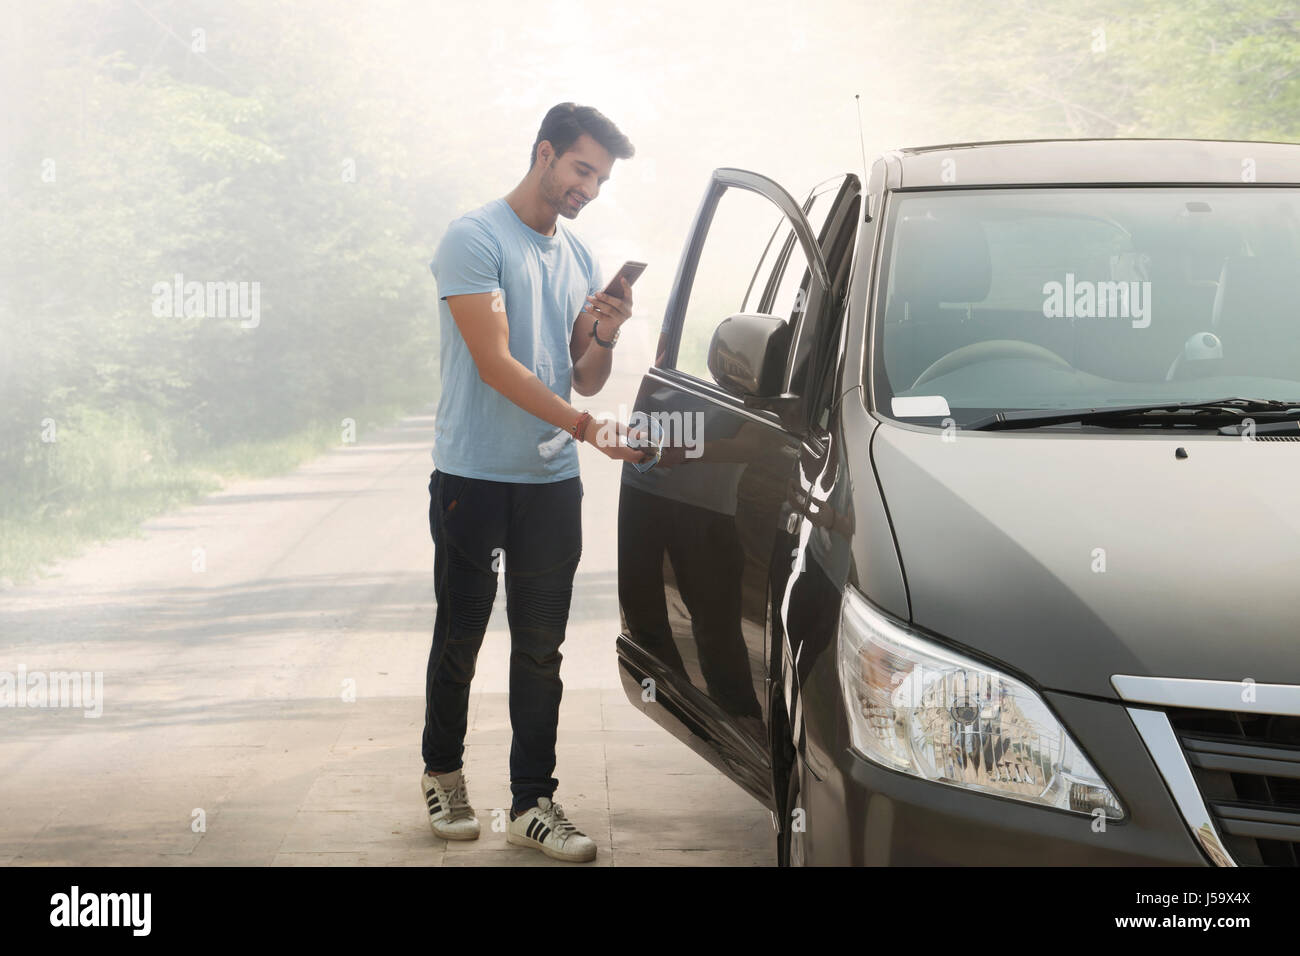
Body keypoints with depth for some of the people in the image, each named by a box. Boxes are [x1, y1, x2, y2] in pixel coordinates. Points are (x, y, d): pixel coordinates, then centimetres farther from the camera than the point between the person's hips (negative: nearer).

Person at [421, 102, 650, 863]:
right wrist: (585, 426, -24)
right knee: (460, 640, 5)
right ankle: (443, 772, 26)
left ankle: (534, 803, 9)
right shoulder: (475, 239, -9)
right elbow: (496, 363, -17)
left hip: (552, 484, 5)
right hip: (474, 477, -5)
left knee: (541, 650, 5)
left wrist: (604, 337, -8)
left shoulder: (581, 258, 13)